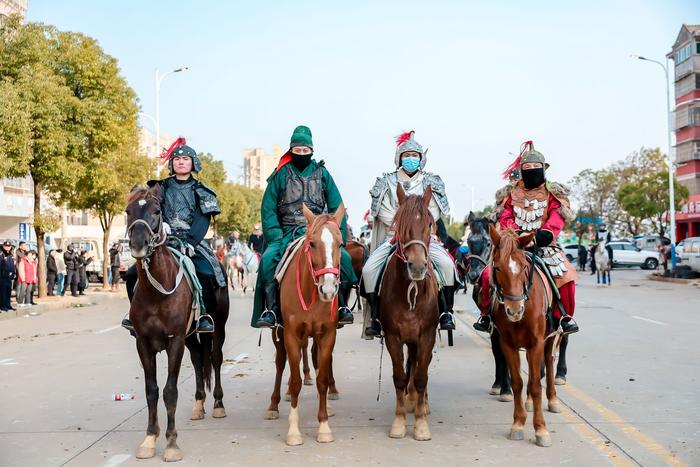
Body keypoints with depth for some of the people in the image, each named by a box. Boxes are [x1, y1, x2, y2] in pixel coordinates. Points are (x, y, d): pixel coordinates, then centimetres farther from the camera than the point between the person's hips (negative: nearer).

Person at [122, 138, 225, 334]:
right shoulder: (161, 188, 15)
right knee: (133, 274, -10)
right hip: (164, 242, 3)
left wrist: (189, 243, -21)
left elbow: (202, 221, -5)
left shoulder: (200, 191, 8)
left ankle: (205, 315, -14)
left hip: (193, 242, -3)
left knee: (207, 272, -31)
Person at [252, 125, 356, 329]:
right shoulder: (281, 174, 7)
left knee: (343, 257, -24)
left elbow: (336, 208, 9)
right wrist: (275, 236, -11)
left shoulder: (322, 173, 10)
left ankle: (341, 305, -11)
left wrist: (339, 238, -2)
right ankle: (270, 310, -20)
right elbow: (268, 208, 3)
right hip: (287, 233, -1)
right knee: (268, 259, -28)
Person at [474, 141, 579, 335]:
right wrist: (516, 233, -17)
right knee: (488, 274, -16)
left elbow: (557, 219, -7)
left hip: (544, 246, -1)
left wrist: (545, 233, -28)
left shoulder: (552, 194, 6)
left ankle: (564, 316, -4)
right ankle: (486, 314, 2)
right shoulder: (513, 193, 12)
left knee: (566, 275, -25)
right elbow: (505, 217, 3)